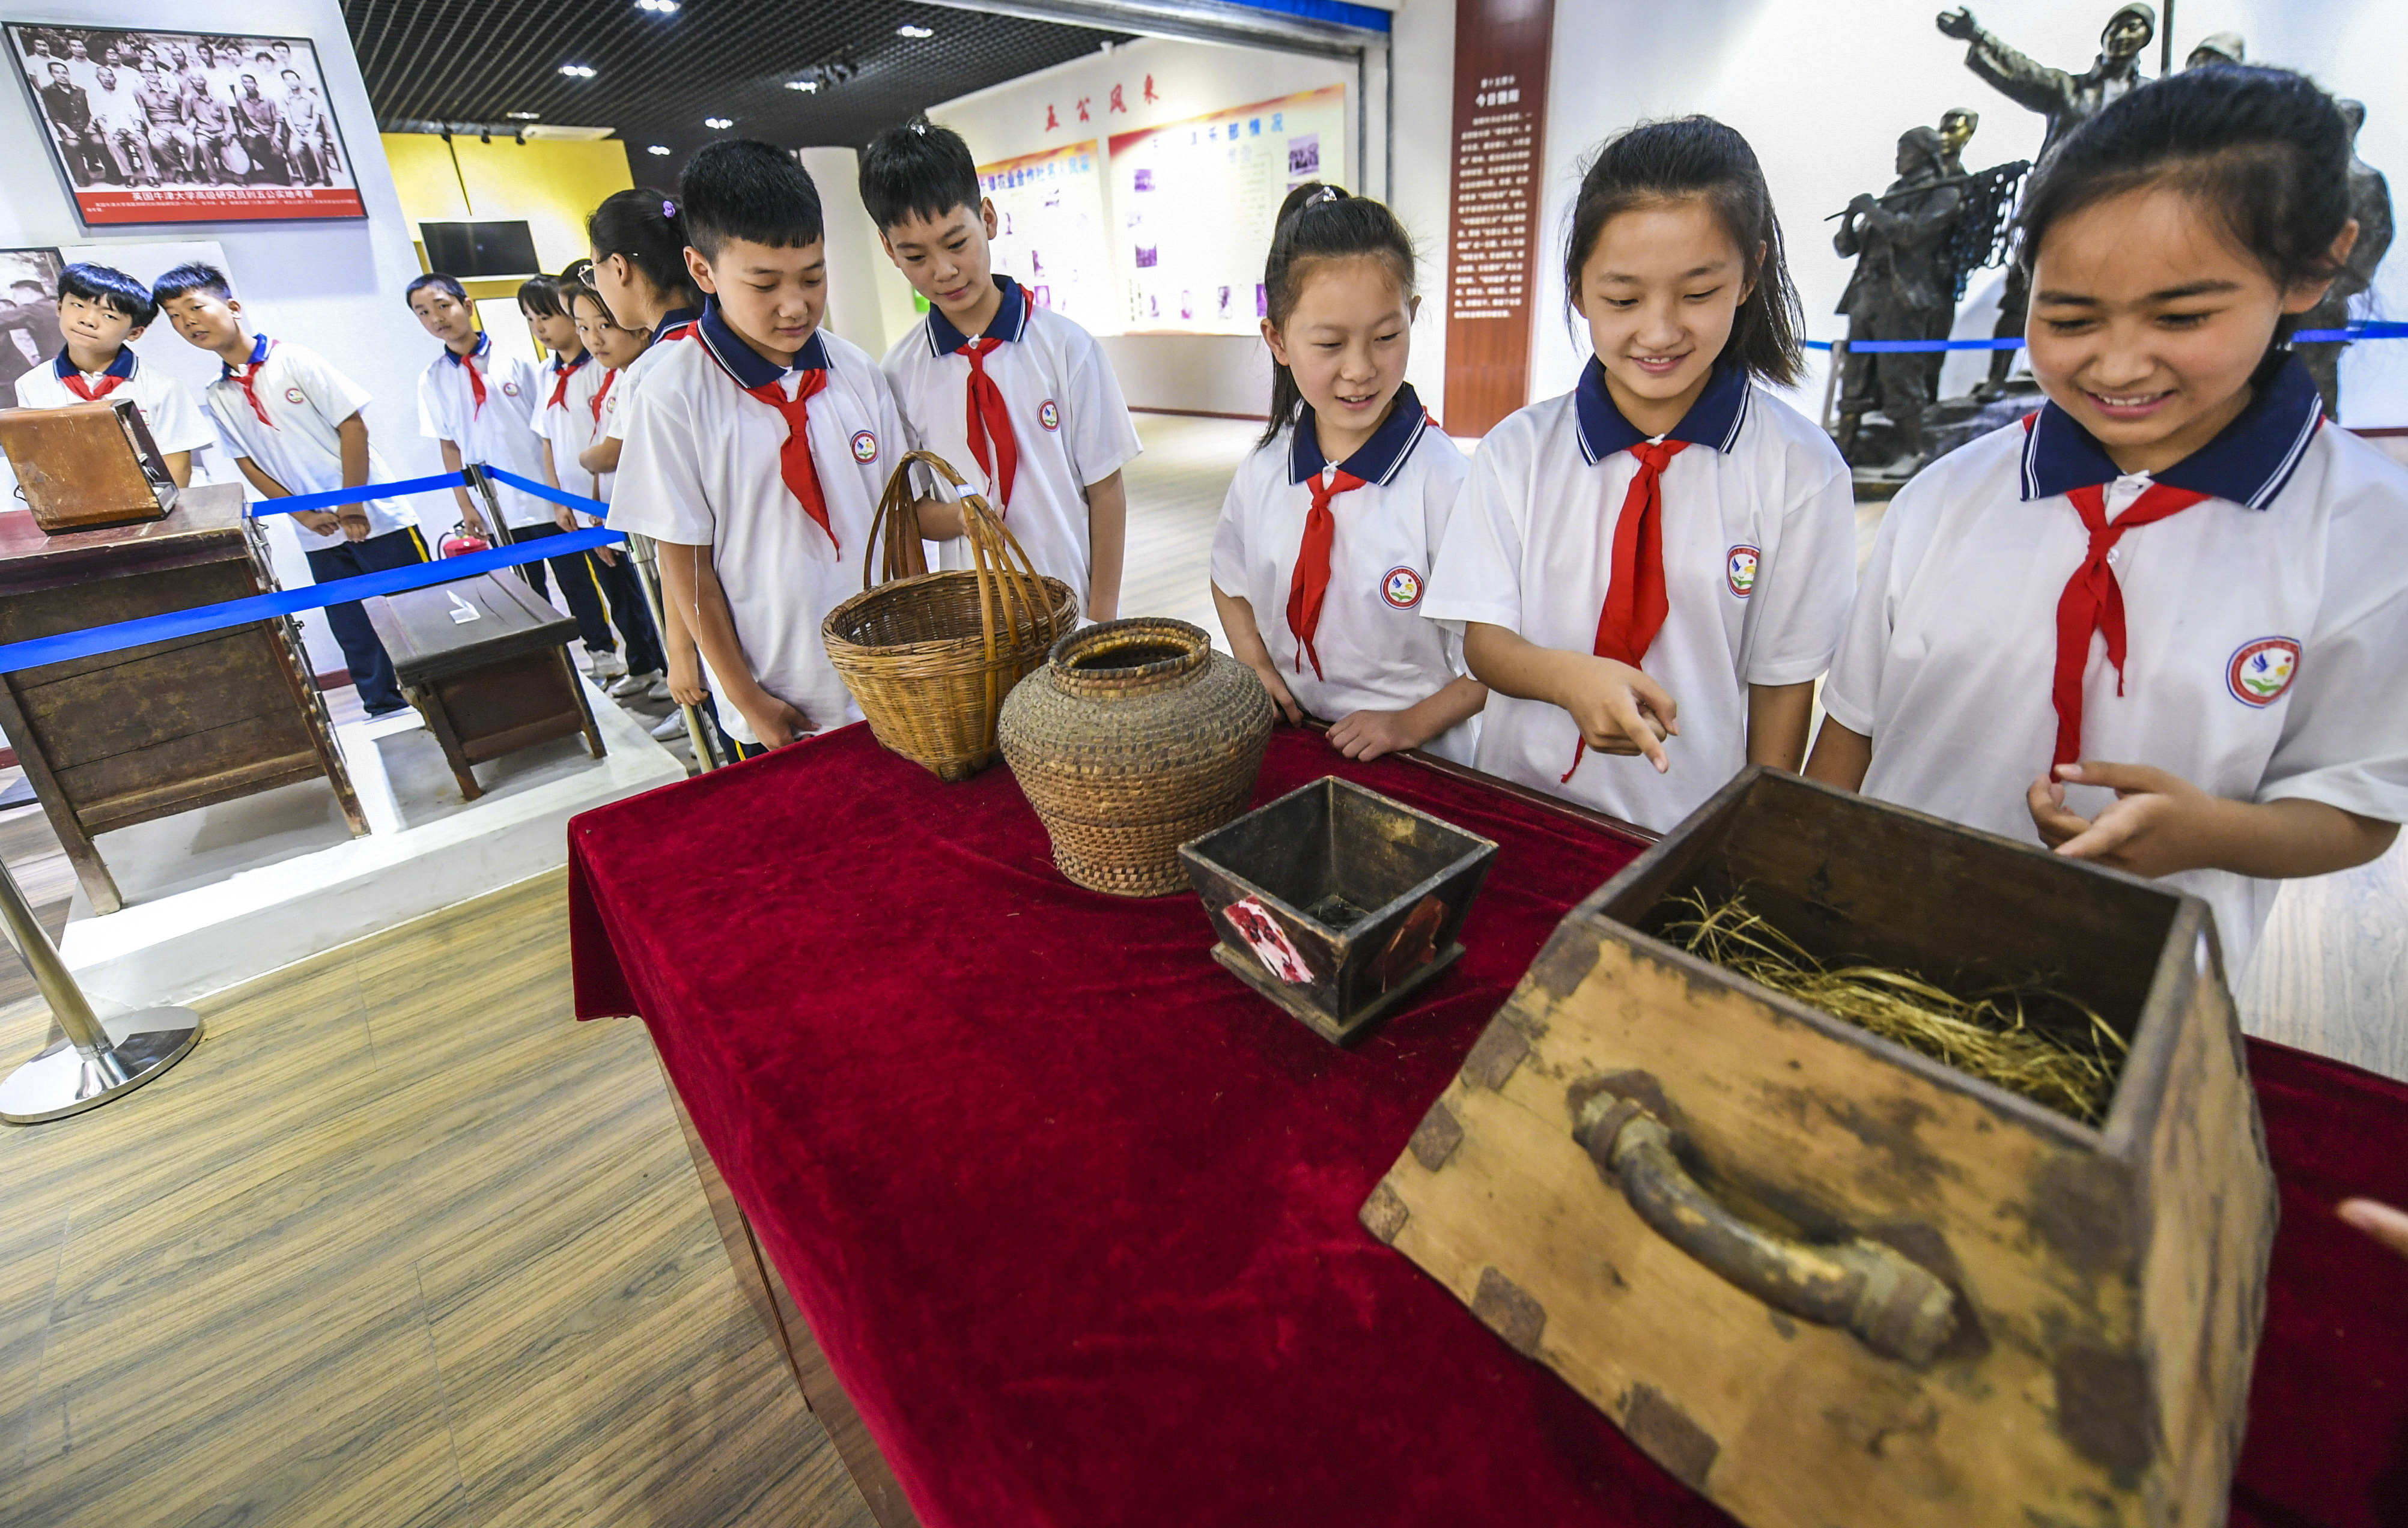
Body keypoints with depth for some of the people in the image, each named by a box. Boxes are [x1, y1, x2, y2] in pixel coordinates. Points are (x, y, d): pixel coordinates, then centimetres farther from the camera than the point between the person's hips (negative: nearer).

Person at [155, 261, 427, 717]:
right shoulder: (218, 396, 10)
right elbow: (247, 463, 10)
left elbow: (352, 425, -8)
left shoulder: (294, 360, -3)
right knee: (353, 632, 9)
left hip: (374, 515, -5)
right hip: (319, 535, 5)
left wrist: (352, 505, -13)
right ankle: (384, 710, 19)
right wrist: (304, 514, -6)